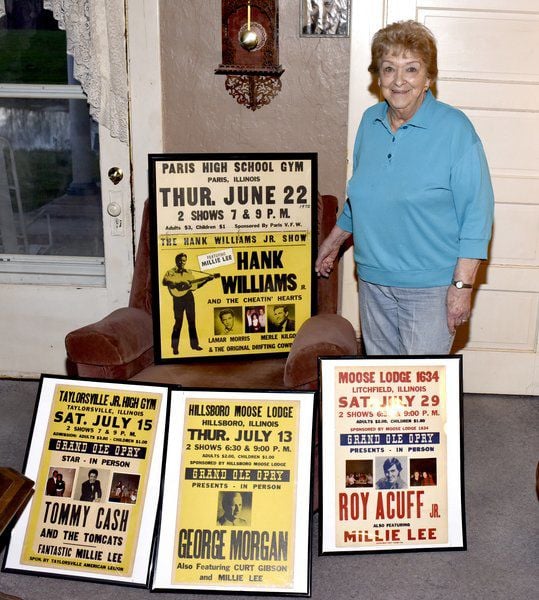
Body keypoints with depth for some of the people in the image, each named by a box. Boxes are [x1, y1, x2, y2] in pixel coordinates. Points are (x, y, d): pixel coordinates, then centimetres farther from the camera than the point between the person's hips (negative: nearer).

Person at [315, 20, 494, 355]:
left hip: (430, 286, -5)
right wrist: (334, 241, 23)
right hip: (373, 278, 6)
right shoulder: (370, 122, 5)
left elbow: (476, 213, -13)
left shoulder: (455, 129, -12)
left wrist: (462, 285, -17)